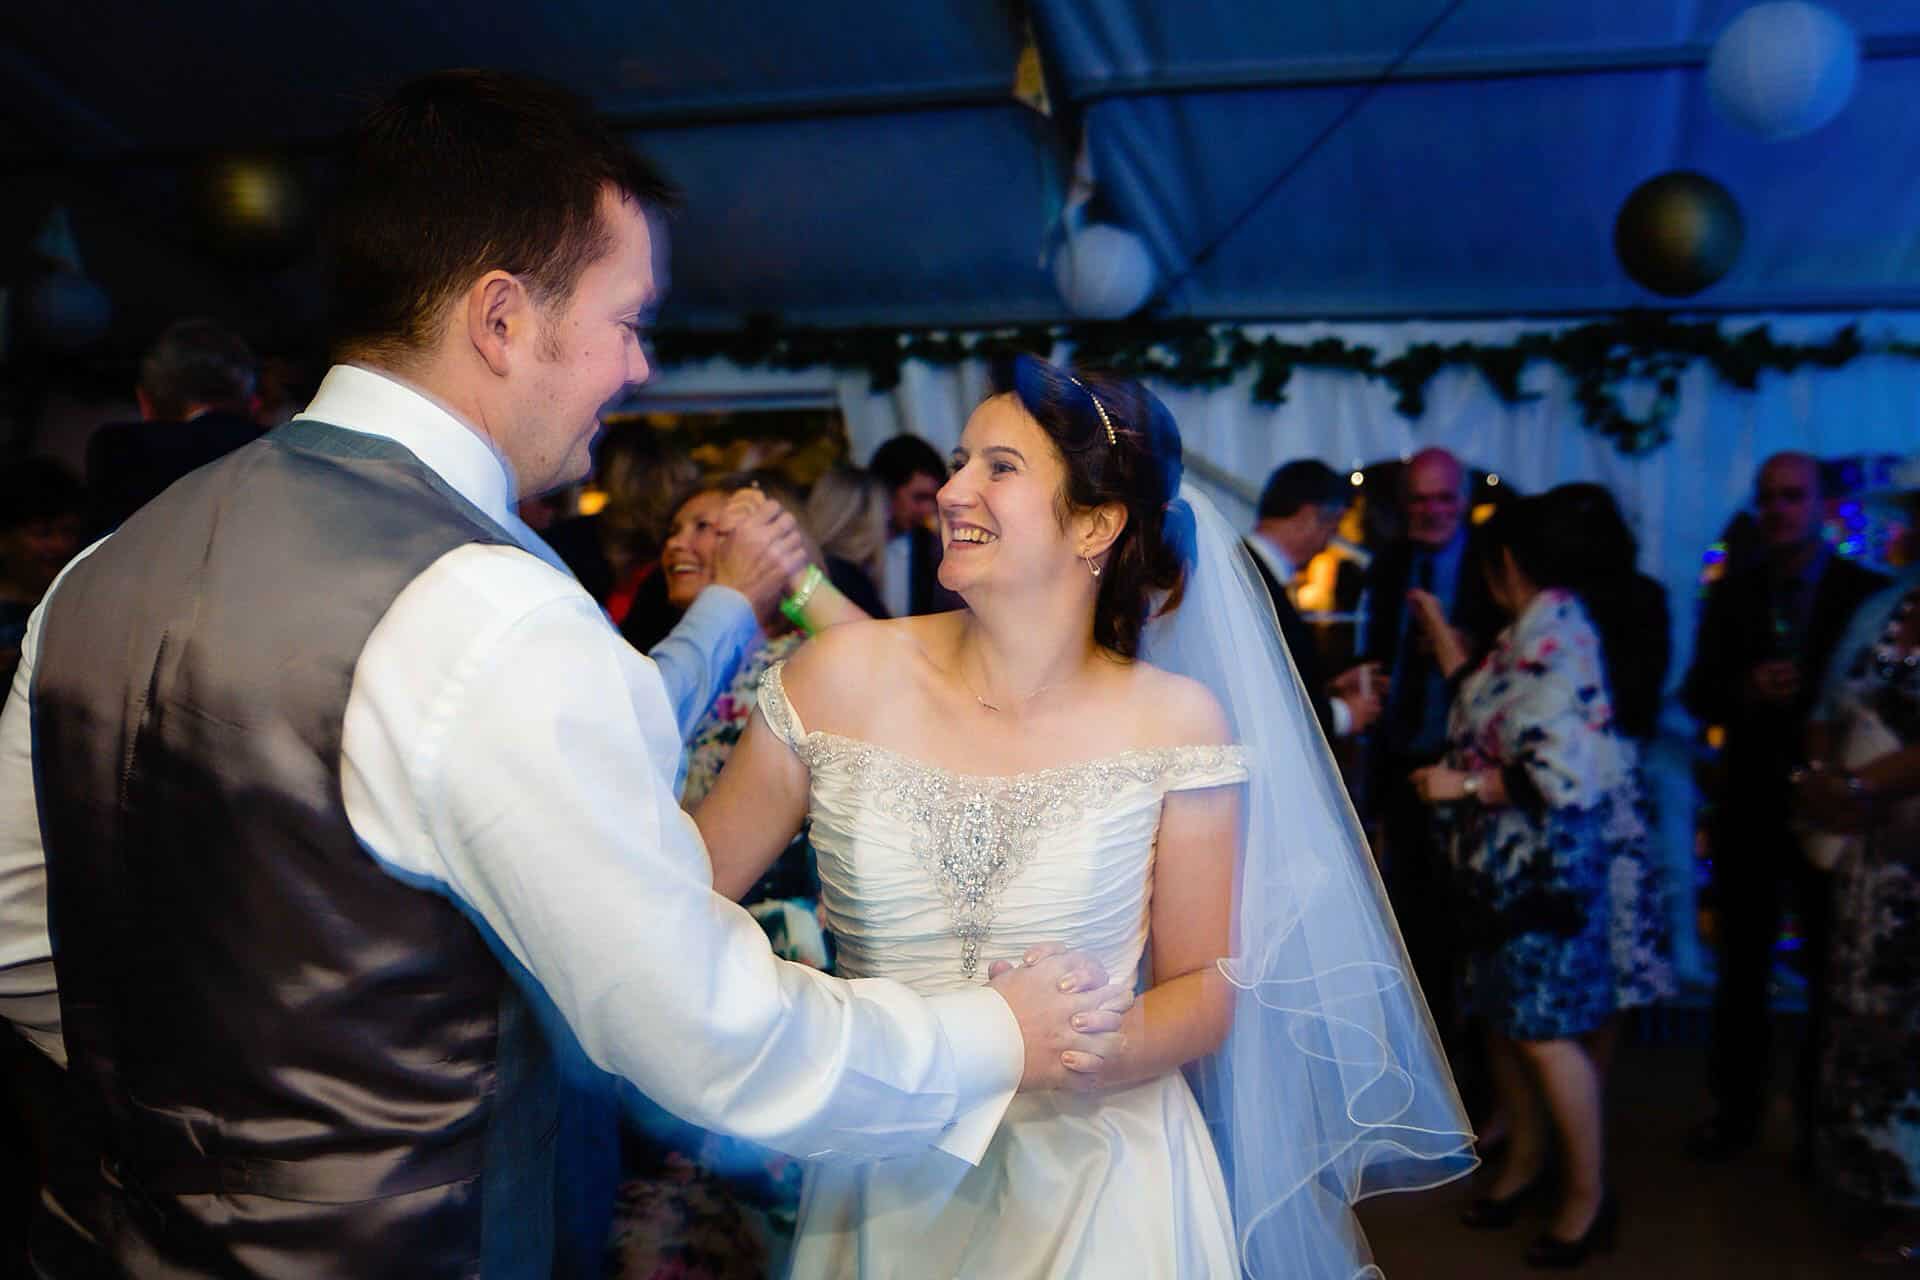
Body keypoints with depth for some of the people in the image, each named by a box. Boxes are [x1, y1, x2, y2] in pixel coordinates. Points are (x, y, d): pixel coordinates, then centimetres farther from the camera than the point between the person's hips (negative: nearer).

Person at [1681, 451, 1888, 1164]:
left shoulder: (1869, 593, -4)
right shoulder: (1730, 594, 4)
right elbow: (1697, 696, 1)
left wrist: (1810, 693, -22)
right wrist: (1745, 690, -18)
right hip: (1749, 804, 3)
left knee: (1831, 970, 8)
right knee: (1742, 966, 12)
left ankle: (1821, 1122, 22)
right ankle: (1736, 1108, 26)